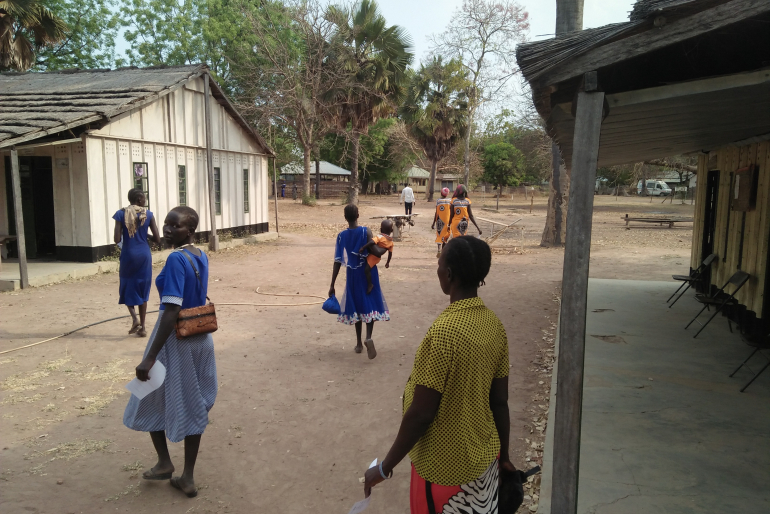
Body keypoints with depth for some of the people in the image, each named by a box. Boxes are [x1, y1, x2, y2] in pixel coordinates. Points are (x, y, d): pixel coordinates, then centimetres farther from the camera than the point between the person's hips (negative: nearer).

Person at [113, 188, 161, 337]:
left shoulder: (121, 214, -5)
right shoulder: (148, 214, -2)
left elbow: (117, 239, -10)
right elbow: (157, 240, -2)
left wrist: (126, 237, 11)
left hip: (128, 255, -1)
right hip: (144, 255, 1)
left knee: (127, 287, 16)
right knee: (143, 290, 10)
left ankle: (134, 318, -5)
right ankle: (142, 327, 13)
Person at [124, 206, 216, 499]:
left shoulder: (176, 259, -22)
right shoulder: (201, 257, 4)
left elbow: (171, 311, -26)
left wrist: (149, 357, -25)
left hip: (176, 341, -7)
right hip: (201, 340, 8)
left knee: (151, 401, 18)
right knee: (193, 407, 14)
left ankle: (164, 463, 27)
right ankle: (188, 478, 23)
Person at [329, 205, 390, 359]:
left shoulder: (341, 236, -7)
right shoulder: (366, 232, -14)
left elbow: (337, 262, -7)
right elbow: (376, 252, -19)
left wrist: (332, 285, -4)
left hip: (353, 275, 2)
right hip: (368, 274, -2)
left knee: (356, 305, 16)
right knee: (370, 305, 5)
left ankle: (359, 344, 23)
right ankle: (368, 337, -20)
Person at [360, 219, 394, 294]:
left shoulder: (379, 237, -19)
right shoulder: (391, 242, 0)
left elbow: (372, 242, -36)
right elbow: (390, 253, 5)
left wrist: (363, 248, -32)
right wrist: (388, 263, 17)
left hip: (372, 257, -7)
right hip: (377, 258, 7)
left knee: (367, 269, -6)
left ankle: (370, 284, -3)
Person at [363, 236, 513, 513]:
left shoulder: (443, 332, -28)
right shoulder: (494, 325, -5)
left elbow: (421, 414, -23)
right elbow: (500, 401, 3)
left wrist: (384, 467, -11)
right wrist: (503, 455, 15)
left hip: (446, 466, -7)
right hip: (484, 457, 7)